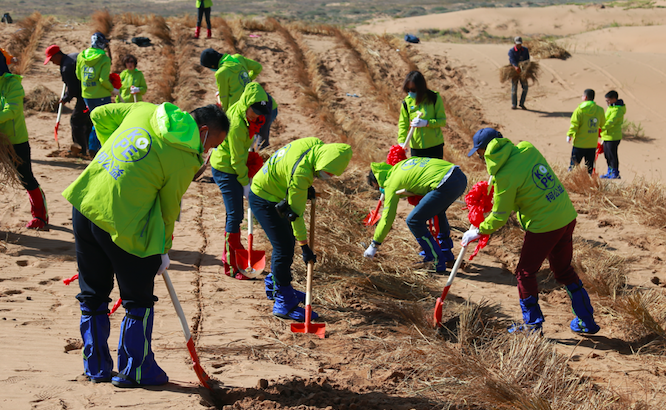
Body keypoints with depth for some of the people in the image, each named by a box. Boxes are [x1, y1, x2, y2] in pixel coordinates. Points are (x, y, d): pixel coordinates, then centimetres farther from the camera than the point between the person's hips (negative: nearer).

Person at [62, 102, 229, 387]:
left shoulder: (145, 111, 8)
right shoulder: (186, 159, -8)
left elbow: (100, 115, 19)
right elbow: (169, 209, -1)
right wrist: (163, 250, 13)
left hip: (84, 206, 7)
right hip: (123, 225, -7)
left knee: (93, 296, 18)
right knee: (139, 302, 12)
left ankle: (96, 368, 27)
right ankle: (135, 371, 18)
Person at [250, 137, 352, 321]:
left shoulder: (317, 144, -12)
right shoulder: (300, 173, -36)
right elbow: (295, 213, -27)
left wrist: (307, 188, 0)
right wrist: (305, 246, -20)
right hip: (264, 201, -10)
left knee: (287, 243, 18)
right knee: (284, 249, -10)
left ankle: (274, 286, 36)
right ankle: (284, 303, -3)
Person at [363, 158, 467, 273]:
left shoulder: (392, 184, 5)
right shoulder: (400, 164, 26)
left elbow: (387, 218, 7)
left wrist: (374, 245, 15)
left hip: (446, 185, -9)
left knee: (413, 221, 1)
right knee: (437, 210, 35)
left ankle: (438, 262, 1)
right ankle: (446, 253, 41)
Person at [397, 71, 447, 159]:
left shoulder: (434, 98, -7)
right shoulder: (407, 102, 0)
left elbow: (442, 121, -6)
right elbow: (403, 124, 2)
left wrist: (426, 123, -21)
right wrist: (401, 142, -12)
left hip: (435, 146, -2)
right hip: (416, 147, 2)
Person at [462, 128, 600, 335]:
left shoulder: (506, 176, -18)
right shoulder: (527, 149, 2)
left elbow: (500, 217, -8)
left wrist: (477, 232, 8)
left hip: (544, 226, -8)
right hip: (567, 217, 8)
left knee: (525, 273, 11)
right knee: (563, 269, 22)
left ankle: (533, 325, 17)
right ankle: (586, 321, 27)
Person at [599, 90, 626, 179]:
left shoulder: (617, 110, -19)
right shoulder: (611, 107, 14)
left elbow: (610, 122, -30)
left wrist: (602, 129, -38)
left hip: (613, 137, -10)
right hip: (607, 136, 10)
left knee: (612, 155, -4)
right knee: (607, 155, 15)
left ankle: (615, 174, 4)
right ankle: (610, 172, 24)